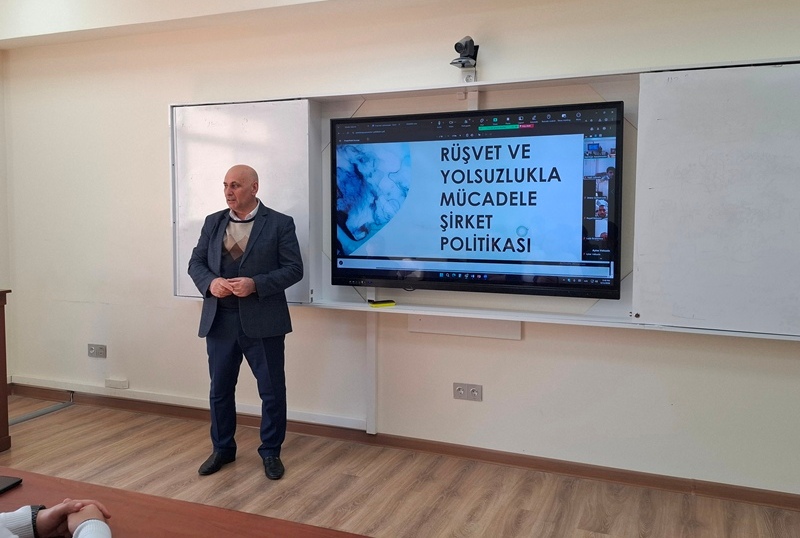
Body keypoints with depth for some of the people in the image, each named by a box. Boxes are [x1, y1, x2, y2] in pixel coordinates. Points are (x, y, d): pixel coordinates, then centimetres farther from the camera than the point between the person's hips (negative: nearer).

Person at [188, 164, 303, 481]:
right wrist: (210, 282, -12)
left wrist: (256, 284, -21)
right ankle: (222, 449, 32)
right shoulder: (213, 222, 10)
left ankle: (270, 452, 24)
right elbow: (195, 262, 10)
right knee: (220, 389, 13)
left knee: (272, 391, 5)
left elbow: (294, 269, -7)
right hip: (219, 320, 4)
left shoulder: (280, 224, -4)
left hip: (262, 322, -3)